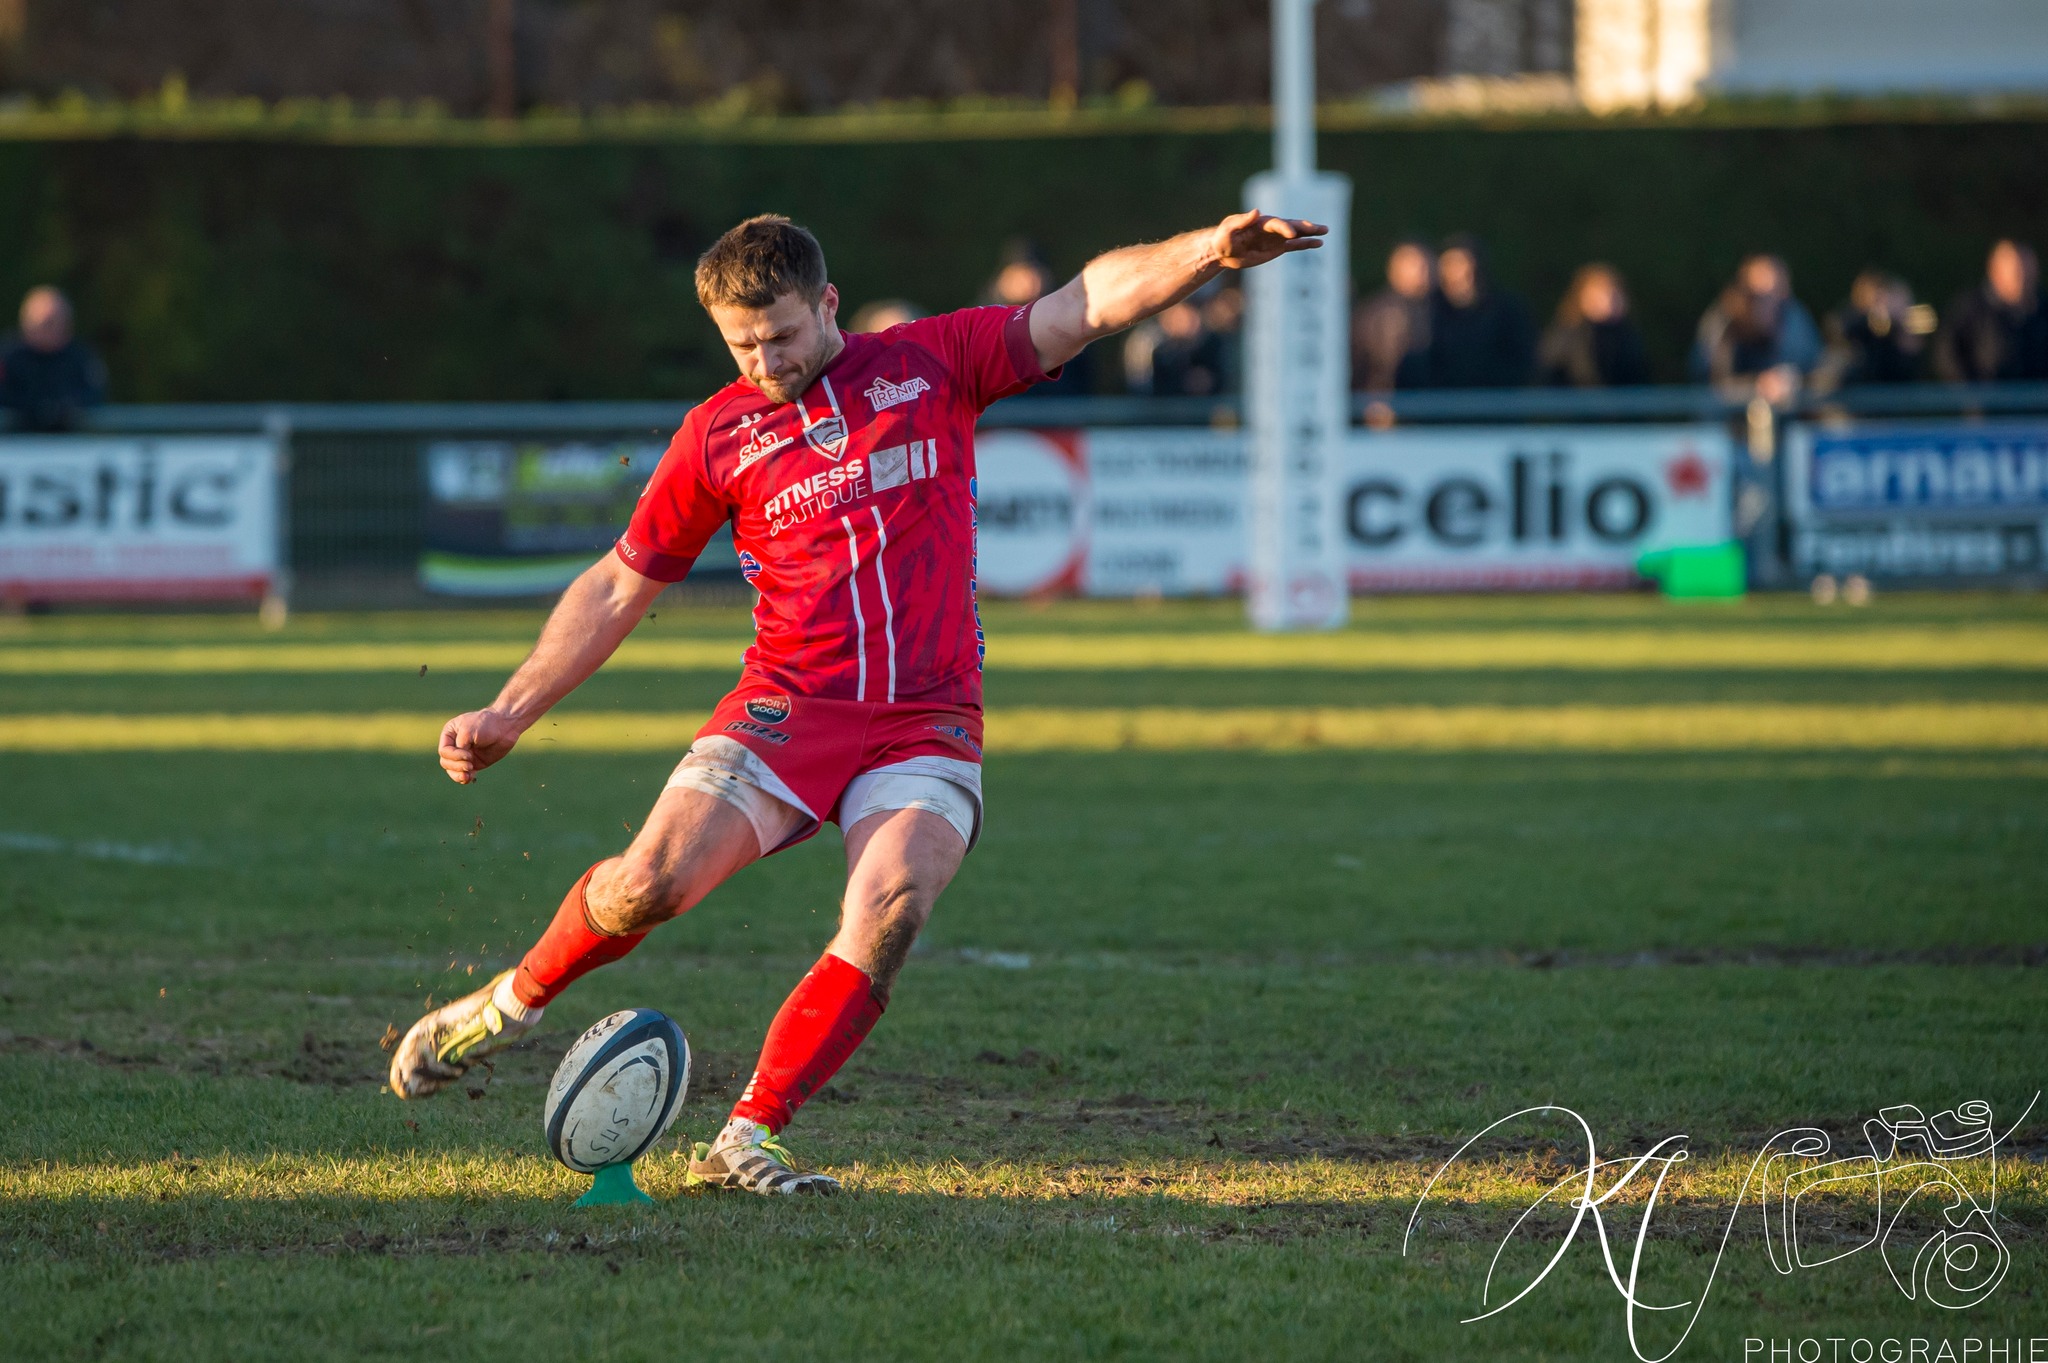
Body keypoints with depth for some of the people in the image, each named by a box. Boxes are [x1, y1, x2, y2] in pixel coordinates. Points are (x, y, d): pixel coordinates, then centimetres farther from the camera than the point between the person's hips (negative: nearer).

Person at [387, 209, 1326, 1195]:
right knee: (652, 881, -19)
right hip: (786, 705, 0)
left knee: (891, 908, -25)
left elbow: (1090, 301, 2)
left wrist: (1207, 252, -15)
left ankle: (749, 1140, -18)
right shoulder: (719, 432, 9)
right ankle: (517, 999, 11)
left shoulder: (933, 364, 9)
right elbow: (617, 590, 15)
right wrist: (508, 716, 11)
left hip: (927, 721, 0)